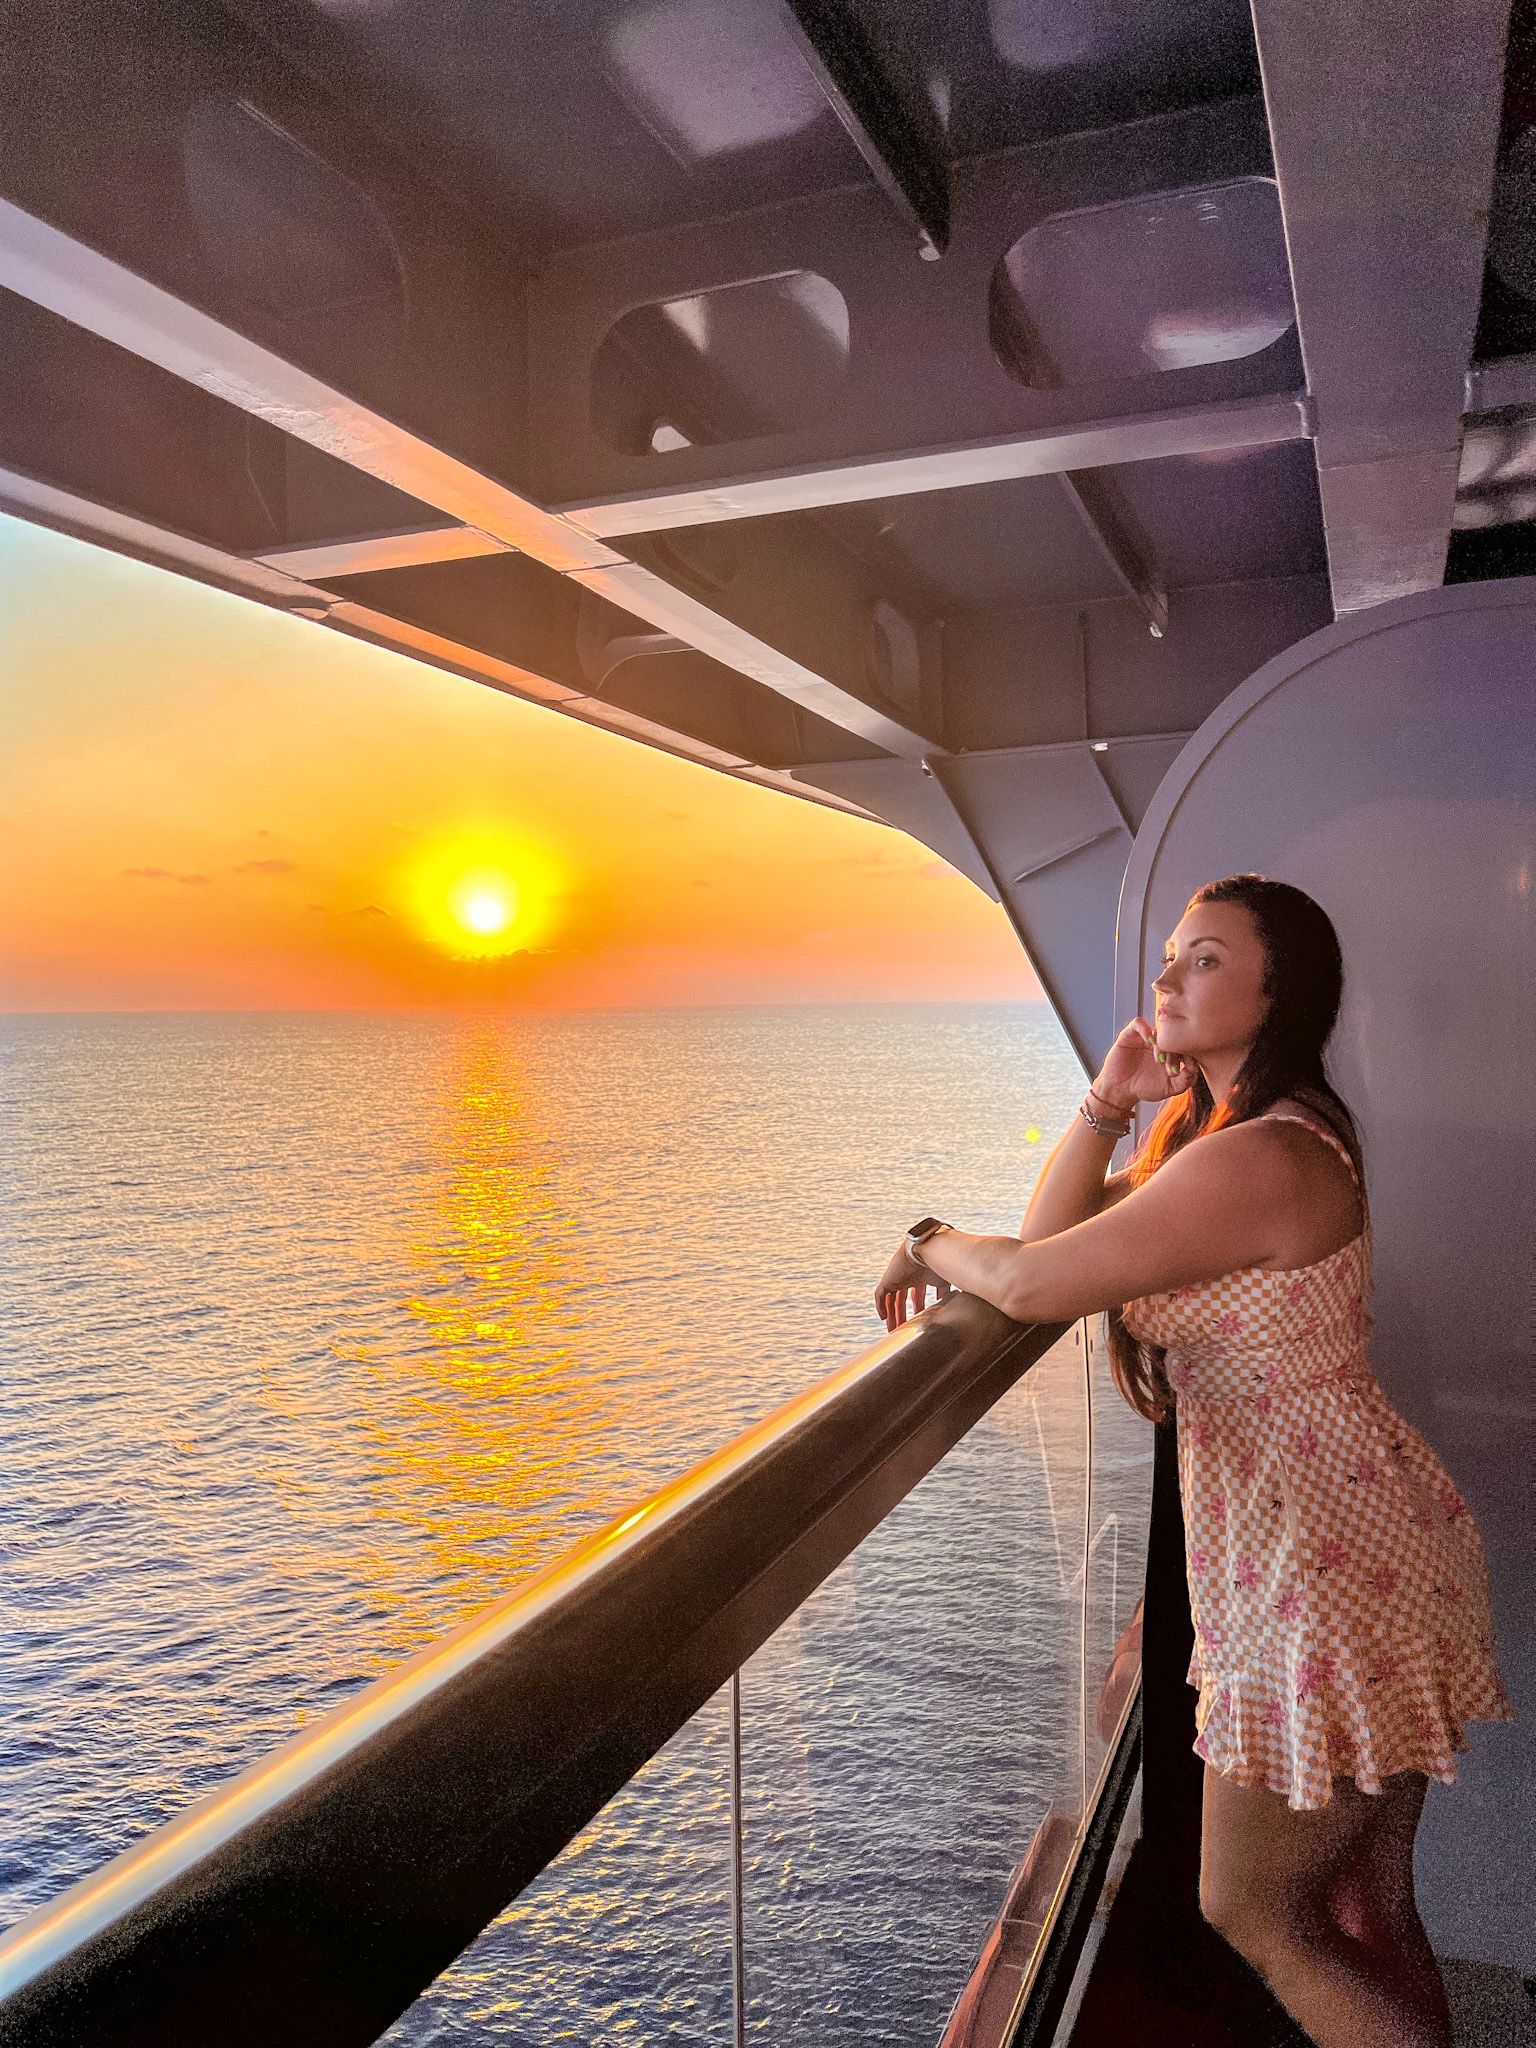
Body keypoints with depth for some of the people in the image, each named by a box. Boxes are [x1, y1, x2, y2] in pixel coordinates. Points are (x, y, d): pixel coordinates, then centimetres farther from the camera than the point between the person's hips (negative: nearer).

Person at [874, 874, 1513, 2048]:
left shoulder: (1258, 1158, -25)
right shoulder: (1213, 1128, 9)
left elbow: (1032, 1283, -24)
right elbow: (1054, 1230, 8)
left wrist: (932, 1243, -4)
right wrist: (1107, 1105, -5)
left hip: (1330, 1573, -10)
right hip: (1368, 1552, 10)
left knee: (1252, 1910, 9)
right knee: (1367, 1916, 22)